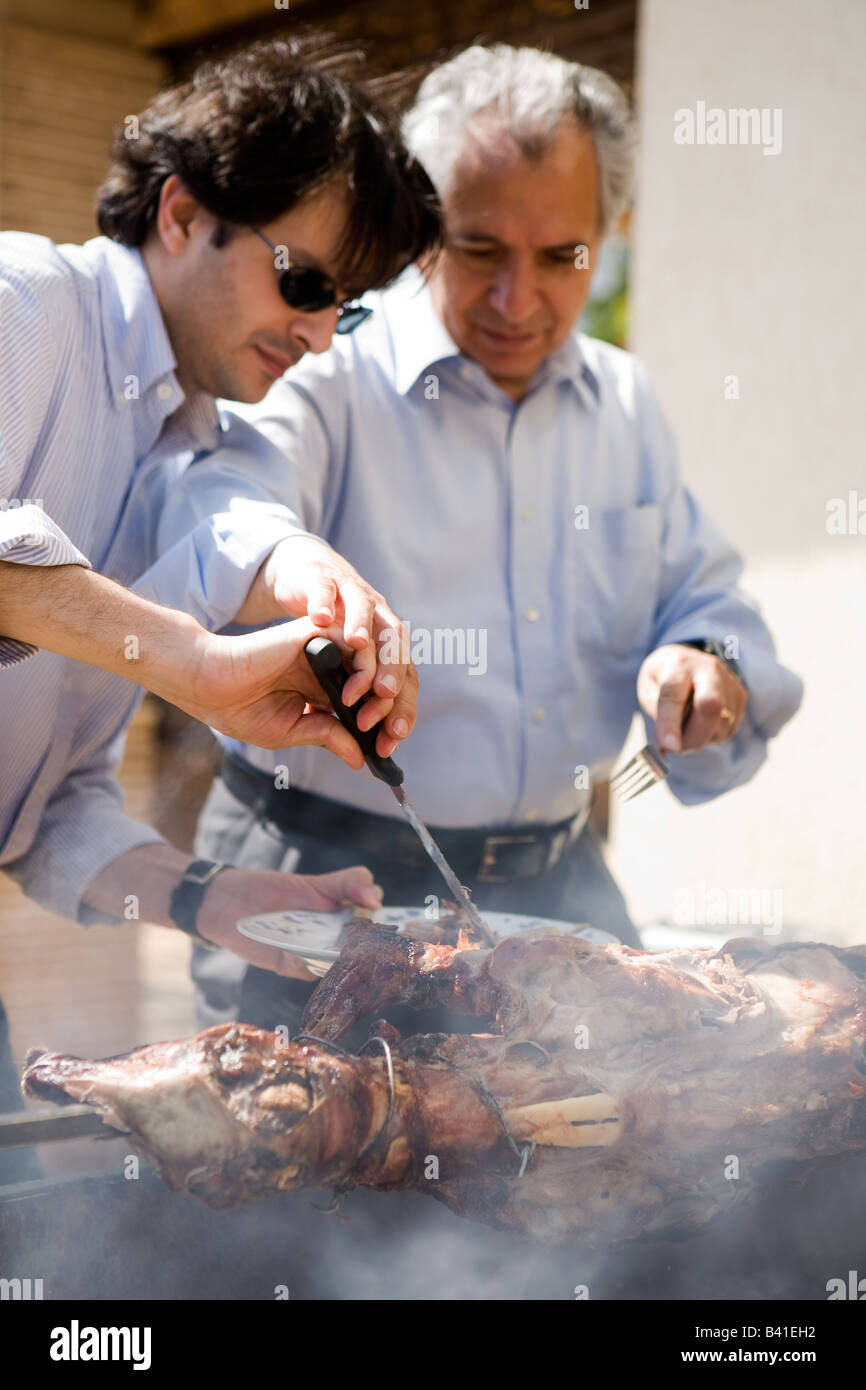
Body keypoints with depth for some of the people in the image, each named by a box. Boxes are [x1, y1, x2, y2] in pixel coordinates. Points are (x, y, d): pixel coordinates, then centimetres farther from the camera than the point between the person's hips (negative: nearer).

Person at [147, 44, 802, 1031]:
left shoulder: (626, 403, 10)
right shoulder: (329, 380, -8)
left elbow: (708, 601, 15)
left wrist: (711, 665, -9)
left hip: (555, 886, 5)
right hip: (323, 880, -5)